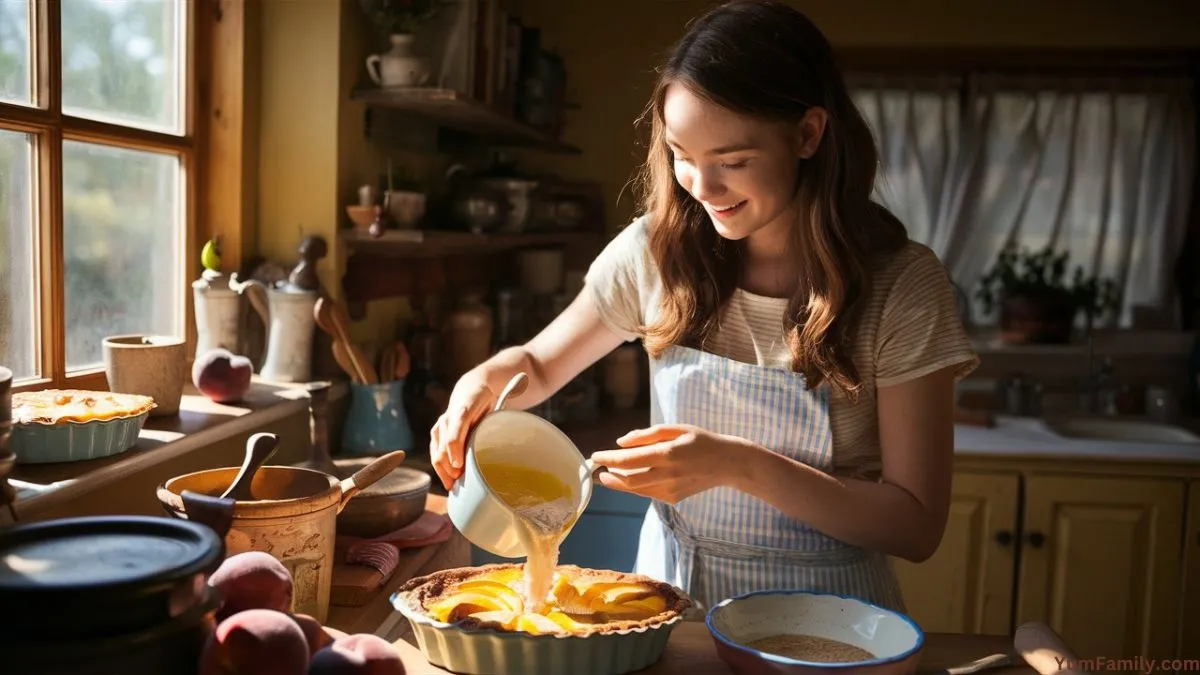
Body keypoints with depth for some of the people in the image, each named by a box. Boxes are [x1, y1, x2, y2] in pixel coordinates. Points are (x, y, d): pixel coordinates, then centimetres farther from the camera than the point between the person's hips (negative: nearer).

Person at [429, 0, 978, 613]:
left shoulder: (901, 287, -13)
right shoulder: (657, 251, -5)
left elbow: (916, 528, -14)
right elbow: (540, 365, 10)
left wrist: (738, 465, -25)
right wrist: (486, 378, -13)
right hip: (669, 589, 3)